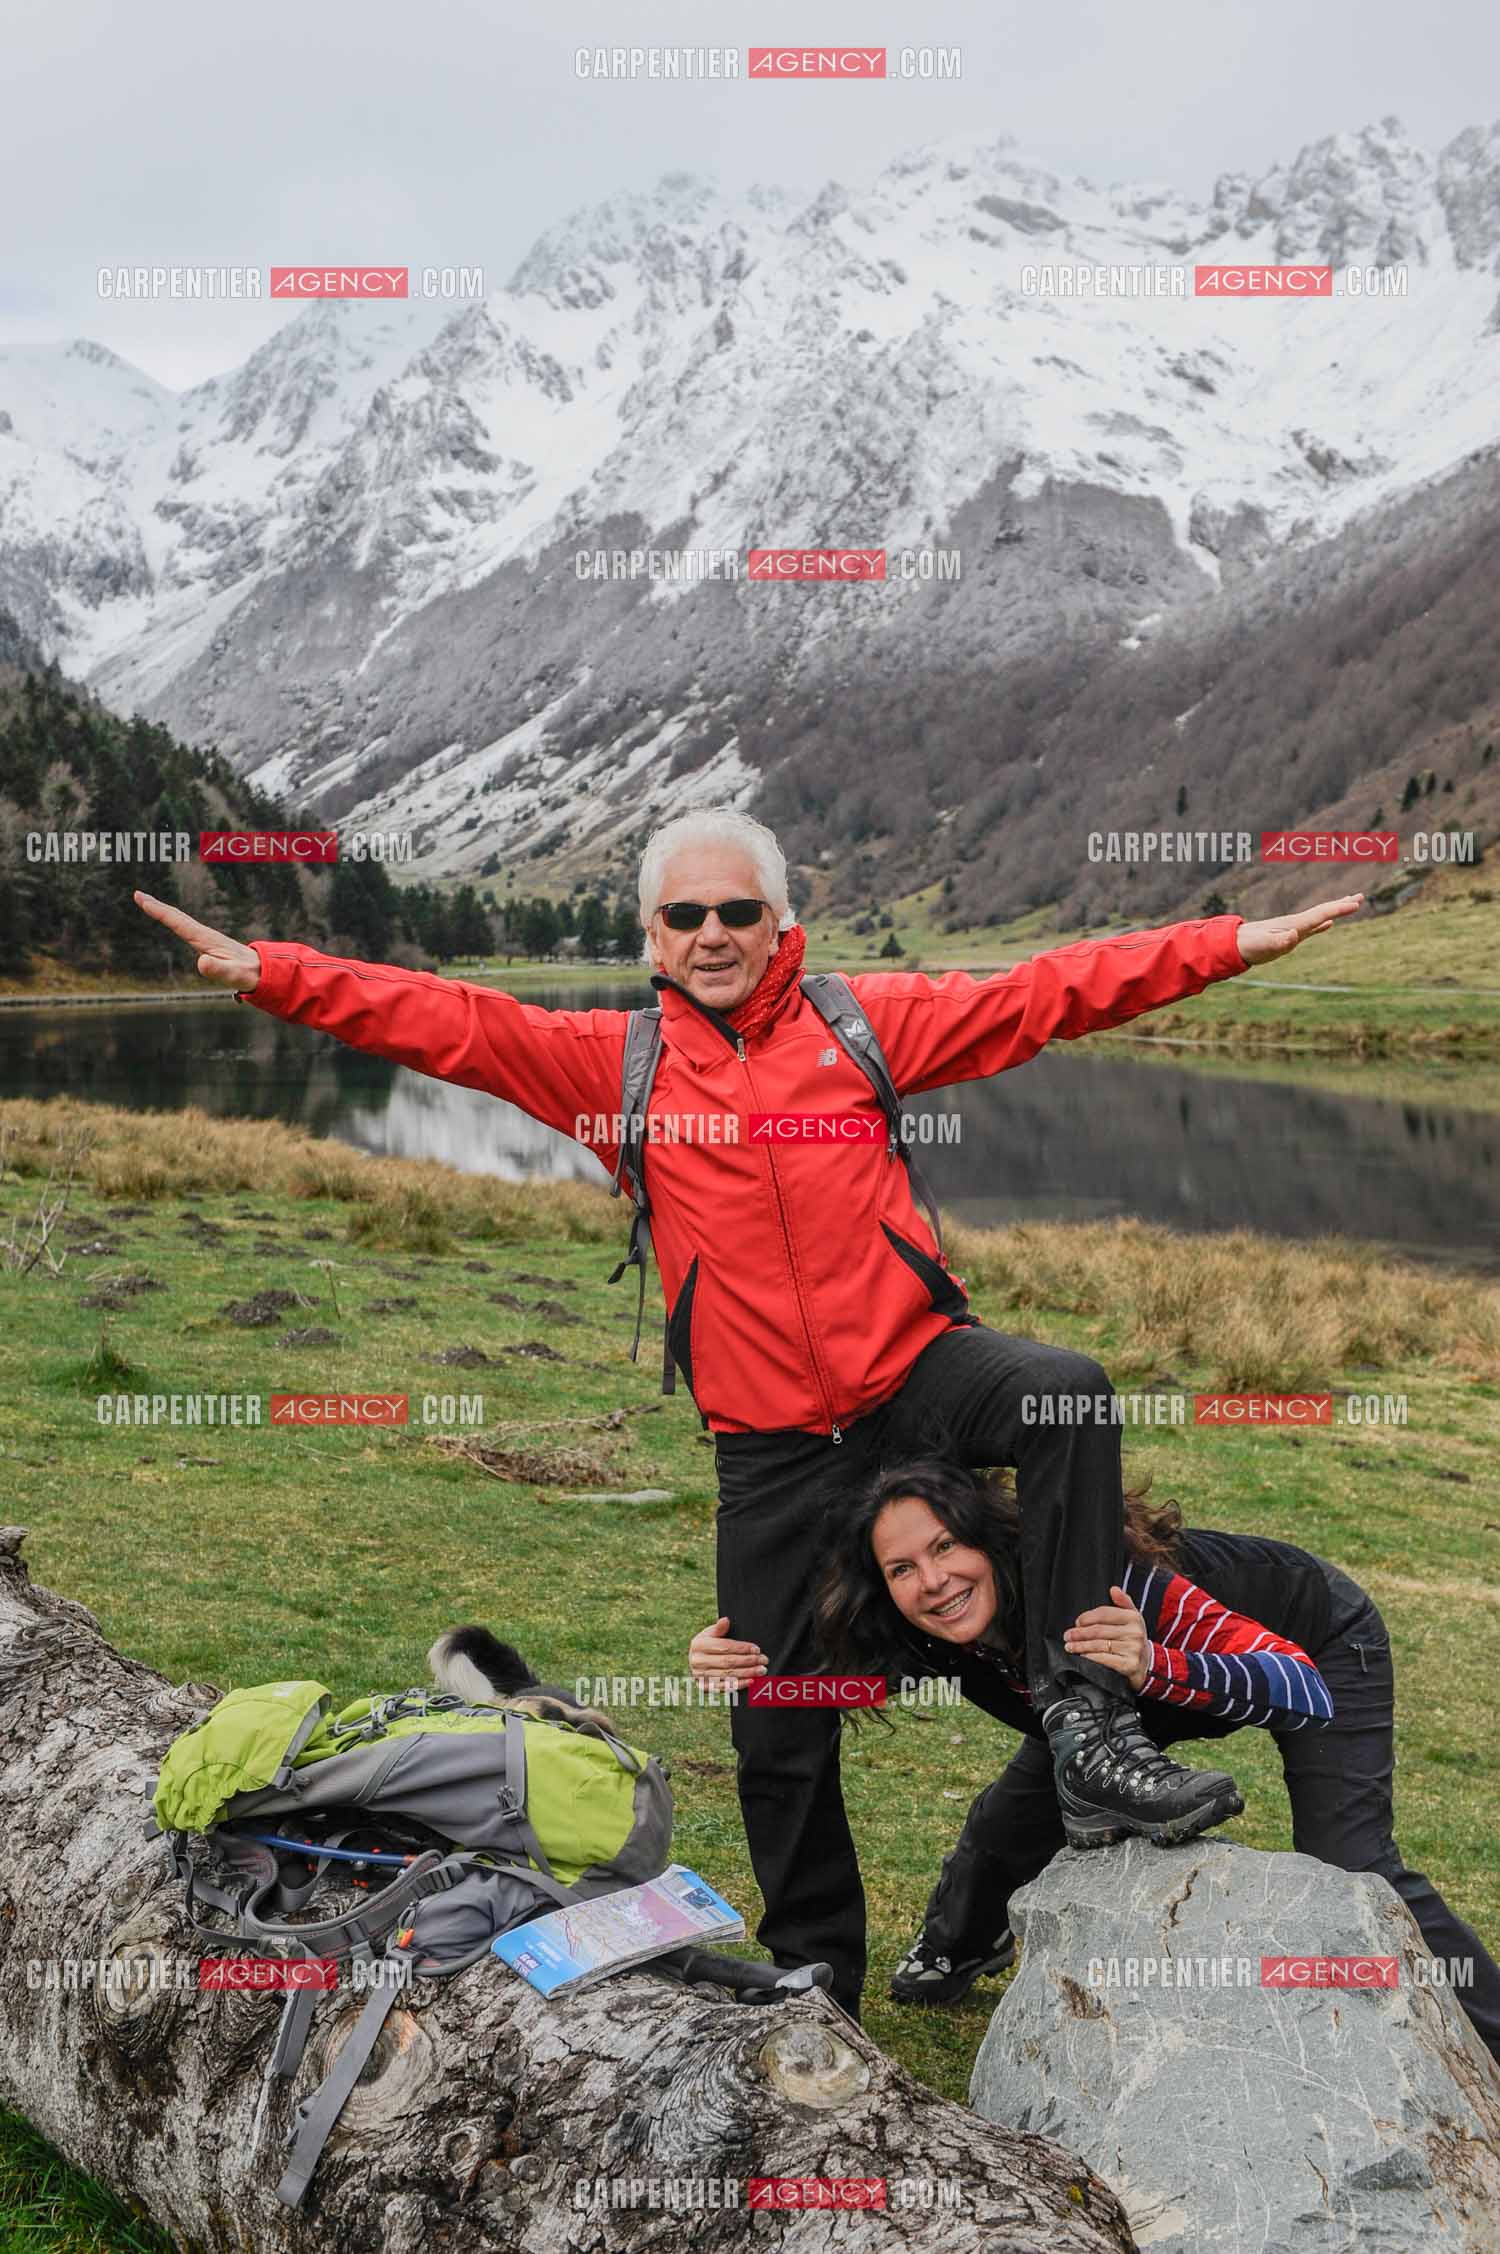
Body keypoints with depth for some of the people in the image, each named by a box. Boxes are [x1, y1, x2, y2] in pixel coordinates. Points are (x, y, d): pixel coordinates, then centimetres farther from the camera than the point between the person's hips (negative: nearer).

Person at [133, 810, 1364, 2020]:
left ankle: (1084, 1703, -22)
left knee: (1068, 1390, -32)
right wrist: (267, 971, -11)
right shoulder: (614, 1061, 5)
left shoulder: (865, 1020, 3)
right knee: (780, 1732, 8)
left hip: (916, 1365, 0)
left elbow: (1044, 993, -1)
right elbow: (440, 1019, -1)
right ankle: (816, 1973, 29)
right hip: (772, 1443, 1)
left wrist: (1233, 942, -7)